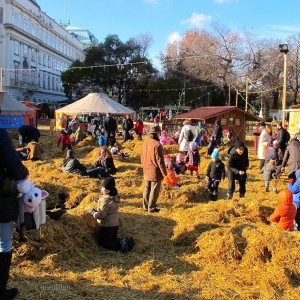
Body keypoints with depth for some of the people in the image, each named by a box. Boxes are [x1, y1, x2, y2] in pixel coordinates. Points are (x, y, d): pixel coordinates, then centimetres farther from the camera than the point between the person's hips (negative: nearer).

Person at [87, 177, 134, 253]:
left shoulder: (105, 200, -26)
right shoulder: (116, 198, 2)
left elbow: (101, 215, -23)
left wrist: (91, 211, -8)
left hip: (106, 226, -8)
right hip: (115, 224, 8)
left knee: (101, 241, 9)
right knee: (112, 240, 27)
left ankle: (120, 244, -11)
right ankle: (126, 241, 1)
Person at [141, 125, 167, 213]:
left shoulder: (144, 142, 1)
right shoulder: (157, 145, -22)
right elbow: (160, 160, -19)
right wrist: (164, 173, -12)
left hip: (146, 171, 7)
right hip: (155, 171, -7)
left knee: (147, 188, 17)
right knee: (154, 190, 5)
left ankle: (145, 206, 26)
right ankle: (151, 207, 11)